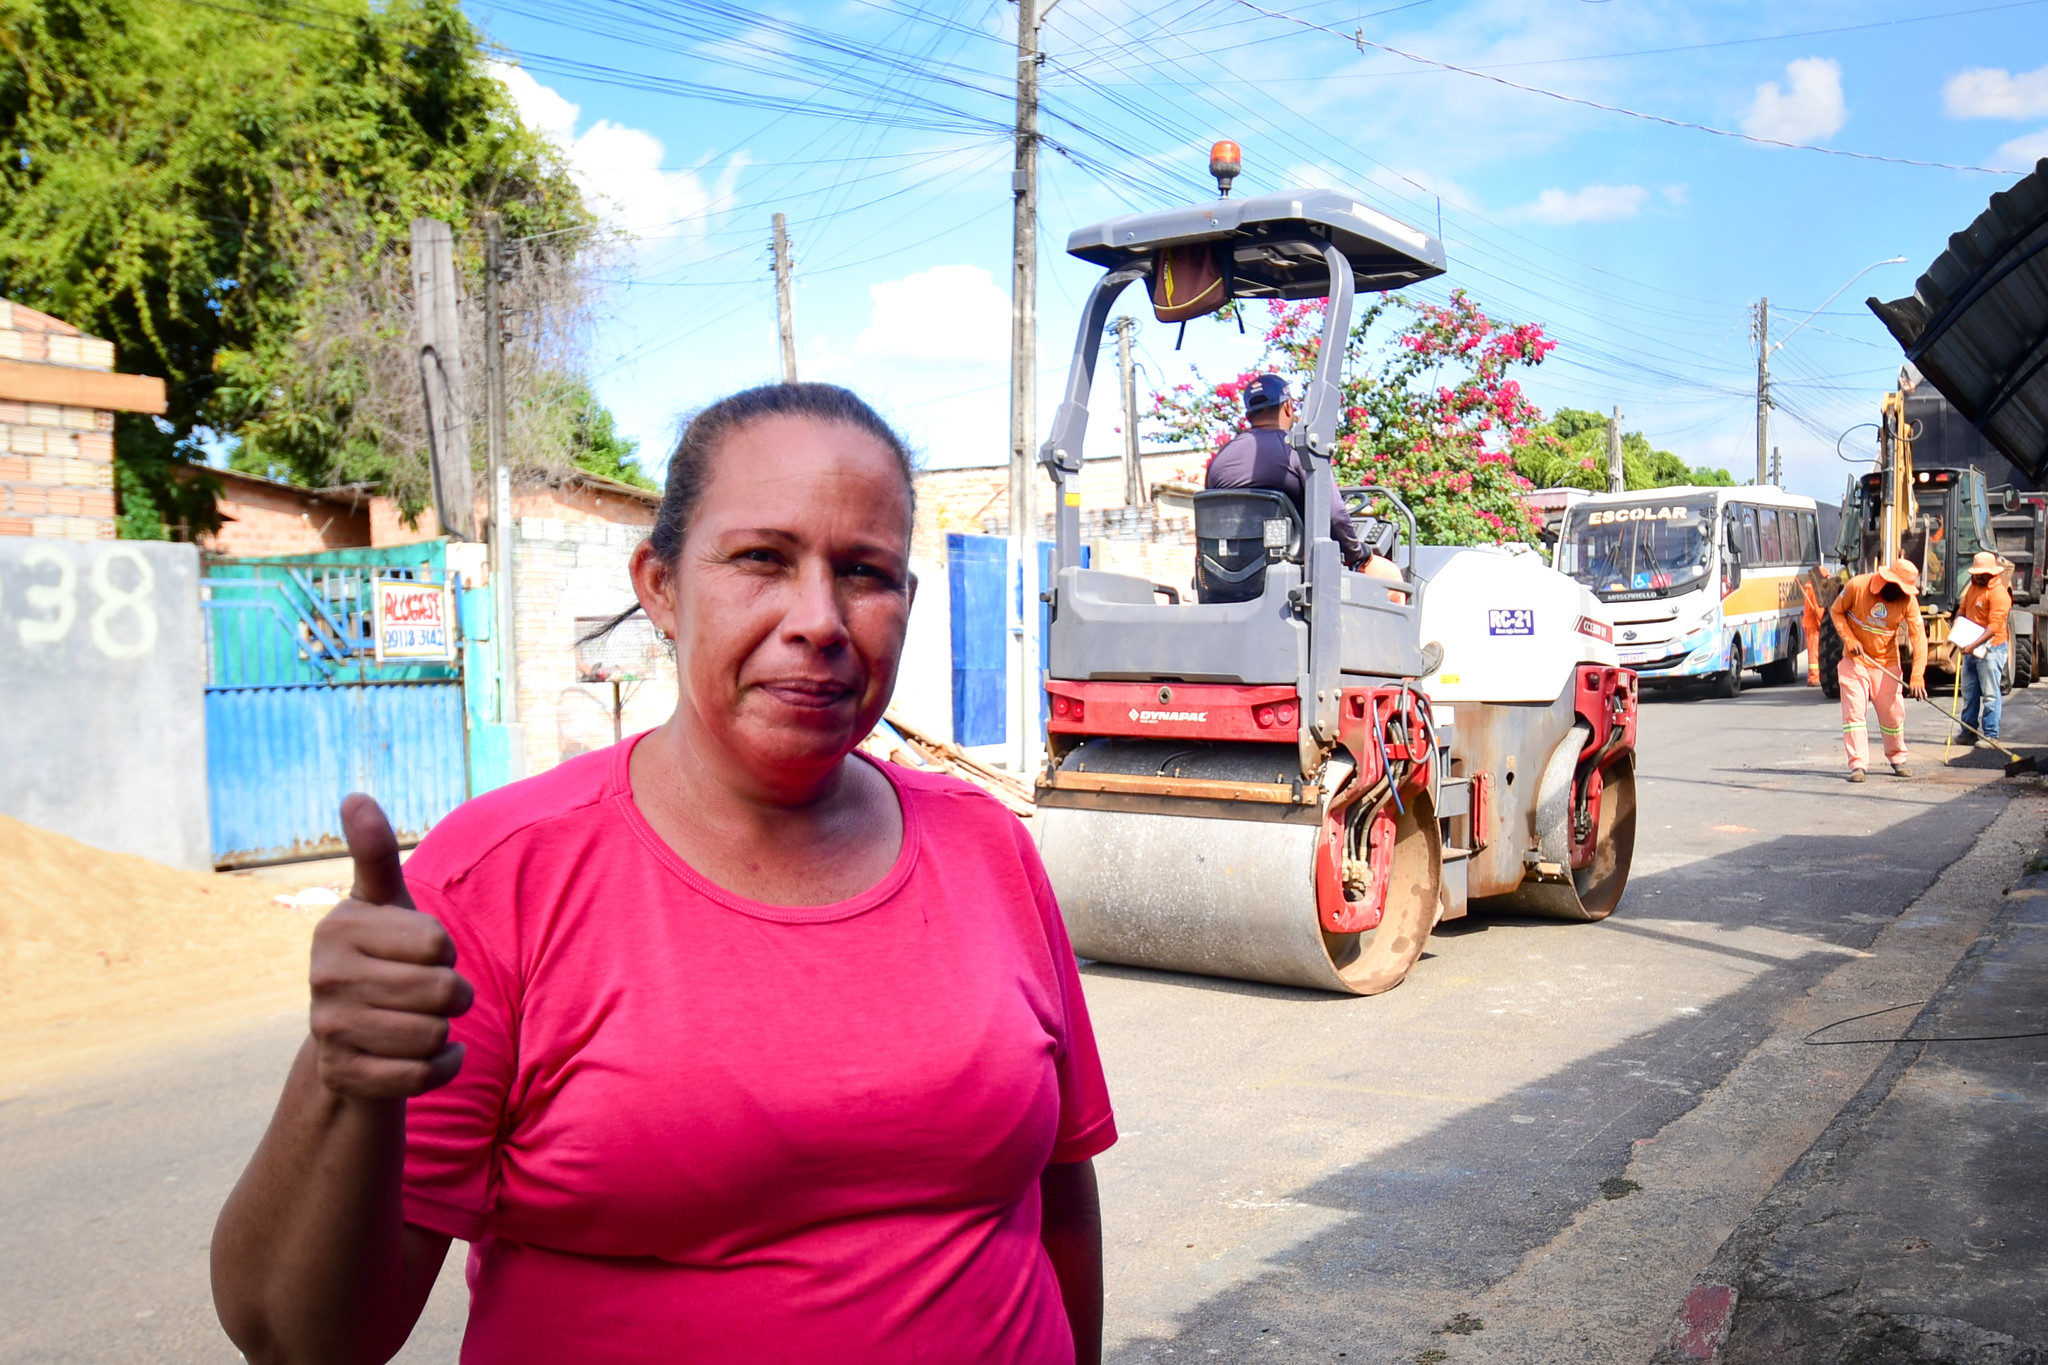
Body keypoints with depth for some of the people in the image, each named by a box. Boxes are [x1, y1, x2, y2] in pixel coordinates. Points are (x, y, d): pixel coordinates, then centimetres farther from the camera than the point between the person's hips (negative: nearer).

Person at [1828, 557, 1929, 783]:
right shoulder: (1857, 586, -16)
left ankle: (1898, 759, 26)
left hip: (1886, 662, 1)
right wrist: (1850, 640, -15)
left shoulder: (1908, 601, -13)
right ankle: (1857, 765, -7)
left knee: (1893, 712, 5)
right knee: (1853, 711, -8)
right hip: (1855, 660, -1)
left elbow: (1919, 637, -15)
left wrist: (1917, 676, -25)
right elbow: (1836, 611, -2)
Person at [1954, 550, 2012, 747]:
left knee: (1990, 694, -4)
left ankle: (1991, 735, 0)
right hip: (1971, 648, 9)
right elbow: (1962, 611, 20)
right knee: (1969, 693, 12)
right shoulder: (1973, 588, 12)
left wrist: (1974, 645, -29)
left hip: (1990, 647, -9)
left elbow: (1994, 625, -22)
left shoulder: (1998, 593, -15)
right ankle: (1968, 732, 20)